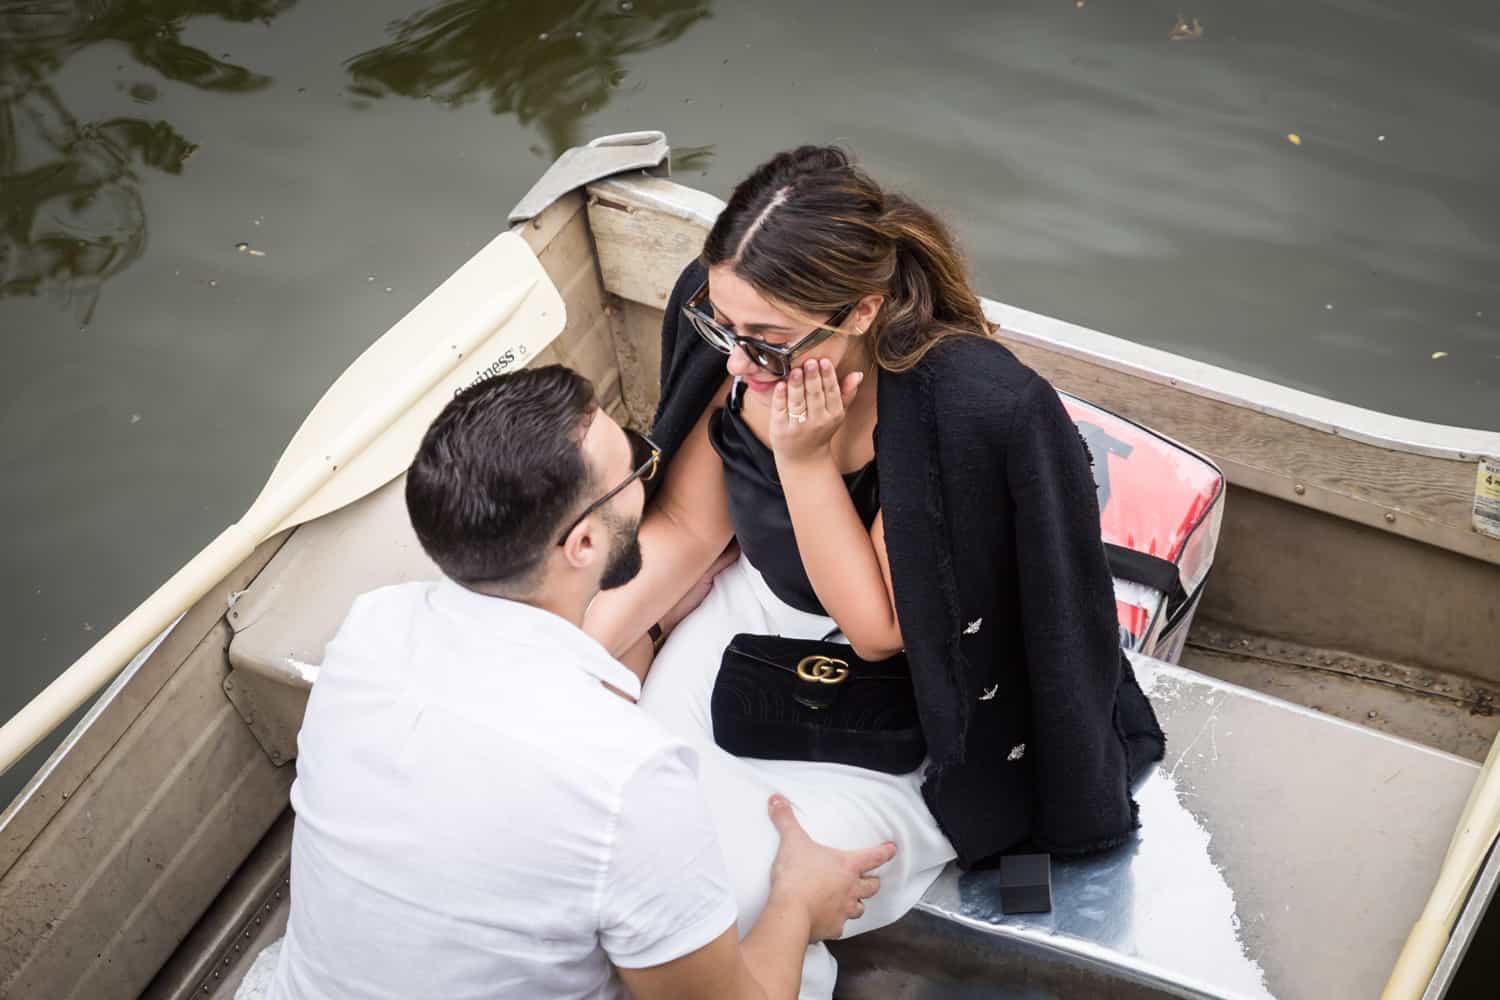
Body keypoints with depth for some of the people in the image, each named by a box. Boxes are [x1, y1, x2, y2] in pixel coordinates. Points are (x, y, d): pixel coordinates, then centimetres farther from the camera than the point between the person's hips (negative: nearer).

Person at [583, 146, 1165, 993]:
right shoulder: (730, 329, -19)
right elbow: (685, 527, -4)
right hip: (765, 612, 5)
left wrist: (804, 458, -34)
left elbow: (878, 630, -23)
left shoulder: (975, 409, -35)